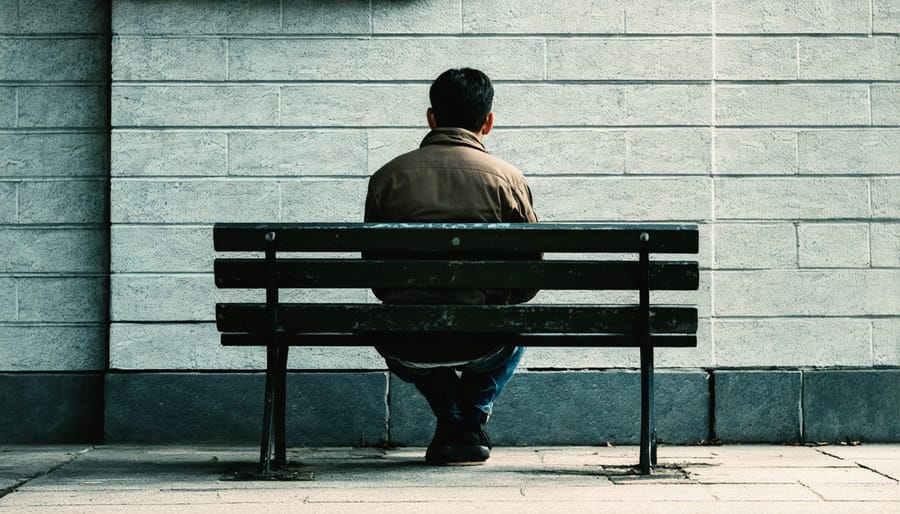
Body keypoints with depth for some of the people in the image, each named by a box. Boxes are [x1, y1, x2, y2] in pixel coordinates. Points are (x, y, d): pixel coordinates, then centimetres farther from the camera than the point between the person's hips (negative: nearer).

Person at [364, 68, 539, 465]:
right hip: (481, 343, -1)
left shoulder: (387, 177, 4)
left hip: (406, 347, 1)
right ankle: (472, 422, 26)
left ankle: (451, 425, 28)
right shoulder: (508, 179, 0)